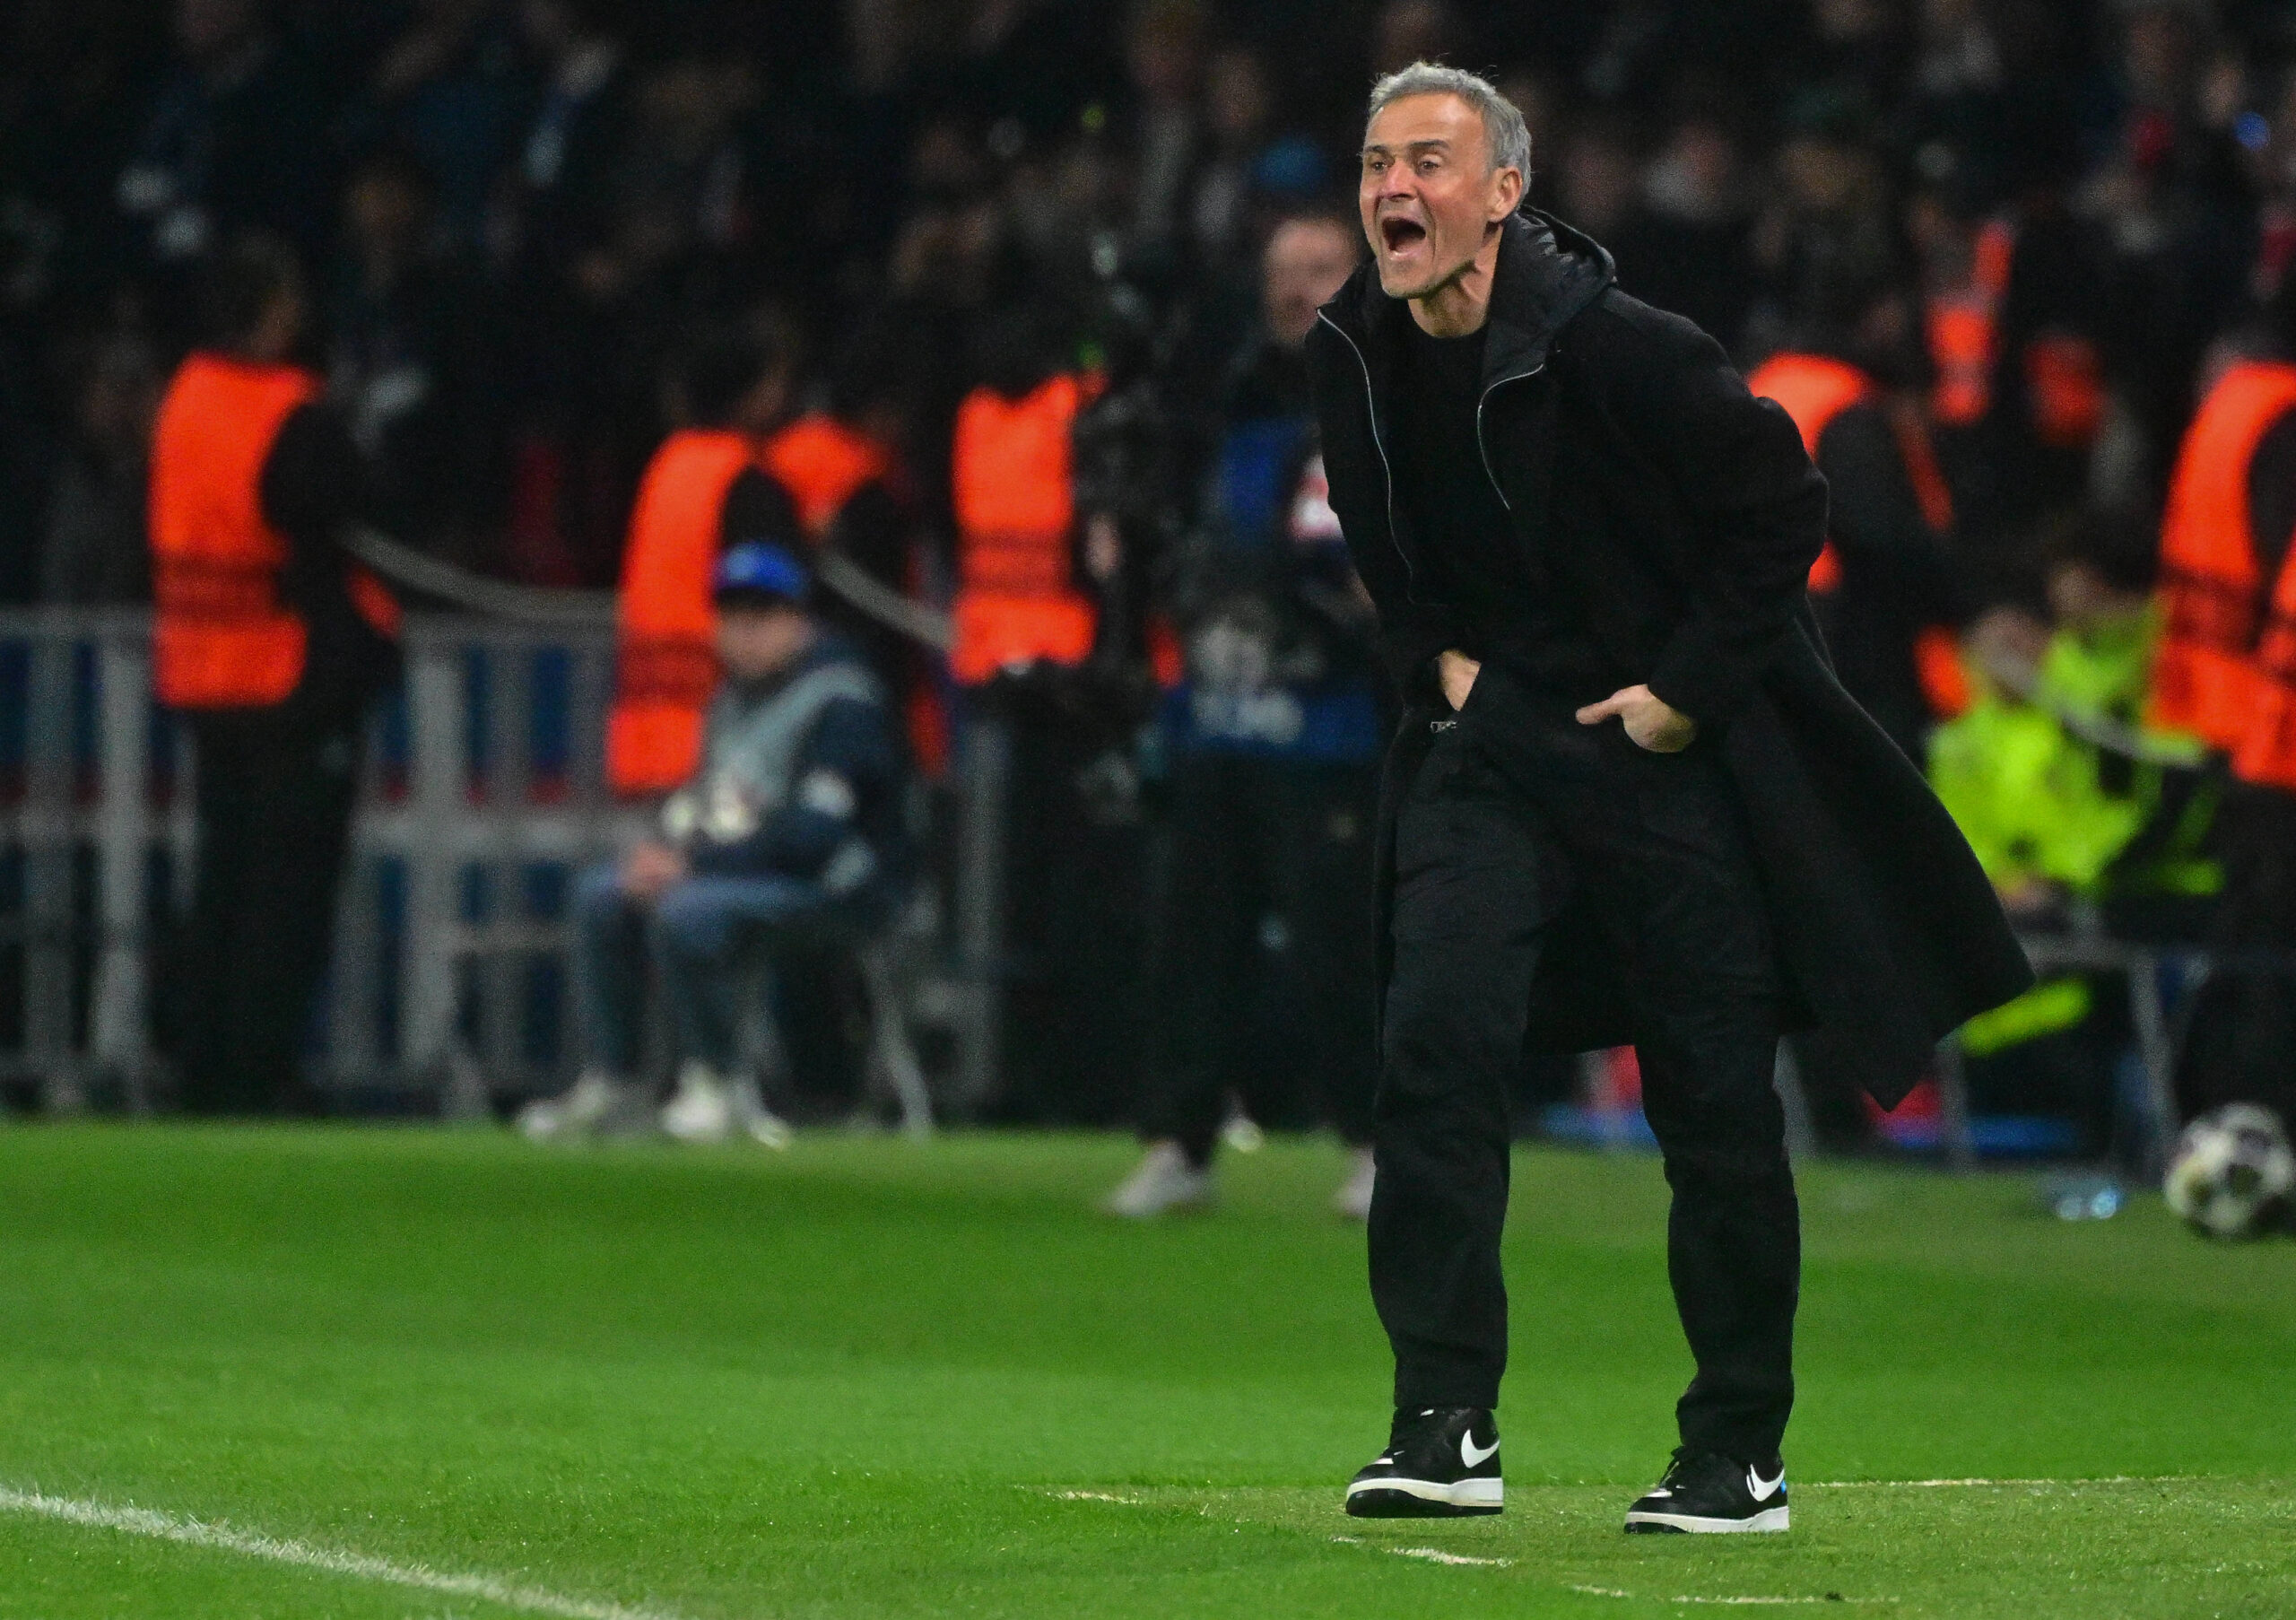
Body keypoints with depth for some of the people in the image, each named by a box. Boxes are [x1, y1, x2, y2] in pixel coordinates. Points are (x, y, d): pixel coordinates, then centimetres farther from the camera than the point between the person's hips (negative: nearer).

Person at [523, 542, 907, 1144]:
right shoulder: (737, 694, 13)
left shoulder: (840, 702, -17)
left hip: (836, 886, -10)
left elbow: (814, 834, -25)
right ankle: (609, 1083, 3)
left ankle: (718, 1085, -16)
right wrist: (666, 848, -2)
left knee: (686, 912, -31)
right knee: (602, 894, 3)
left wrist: (694, 863, -23)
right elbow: (702, 800, 22)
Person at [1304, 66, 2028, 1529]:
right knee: (1436, 1041, -12)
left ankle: (1741, 1453, 12)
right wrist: (1438, 656, 5)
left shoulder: (1611, 346, -20)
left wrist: (1689, 690, -13)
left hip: (1671, 744, -5)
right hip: (1491, 736, 5)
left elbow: (1782, 503, -14)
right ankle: (1446, 1424, -10)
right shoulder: (1355, 356, -1)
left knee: (1714, 1093, 1)